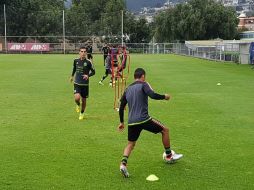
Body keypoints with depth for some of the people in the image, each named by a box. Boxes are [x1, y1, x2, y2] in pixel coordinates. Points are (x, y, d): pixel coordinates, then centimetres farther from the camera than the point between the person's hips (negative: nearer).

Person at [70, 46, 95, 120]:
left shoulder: (88, 62, -8)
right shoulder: (76, 61, 0)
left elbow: (93, 72, 0)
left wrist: (88, 75, -19)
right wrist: (72, 76, 31)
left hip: (85, 84, -1)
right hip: (77, 83, 1)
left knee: (83, 100, 8)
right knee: (77, 98, -20)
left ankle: (82, 113, 34)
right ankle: (78, 105, 17)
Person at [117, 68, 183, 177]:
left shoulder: (127, 89, 17)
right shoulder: (143, 84, -1)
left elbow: (121, 107, 19)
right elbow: (153, 95, -19)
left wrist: (121, 122, 28)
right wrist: (164, 97, -1)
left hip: (131, 122, 6)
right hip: (144, 119, -6)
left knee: (130, 144, 17)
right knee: (165, 130, 13)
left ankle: (123, 163, -7)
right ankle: (169, 156, 22)